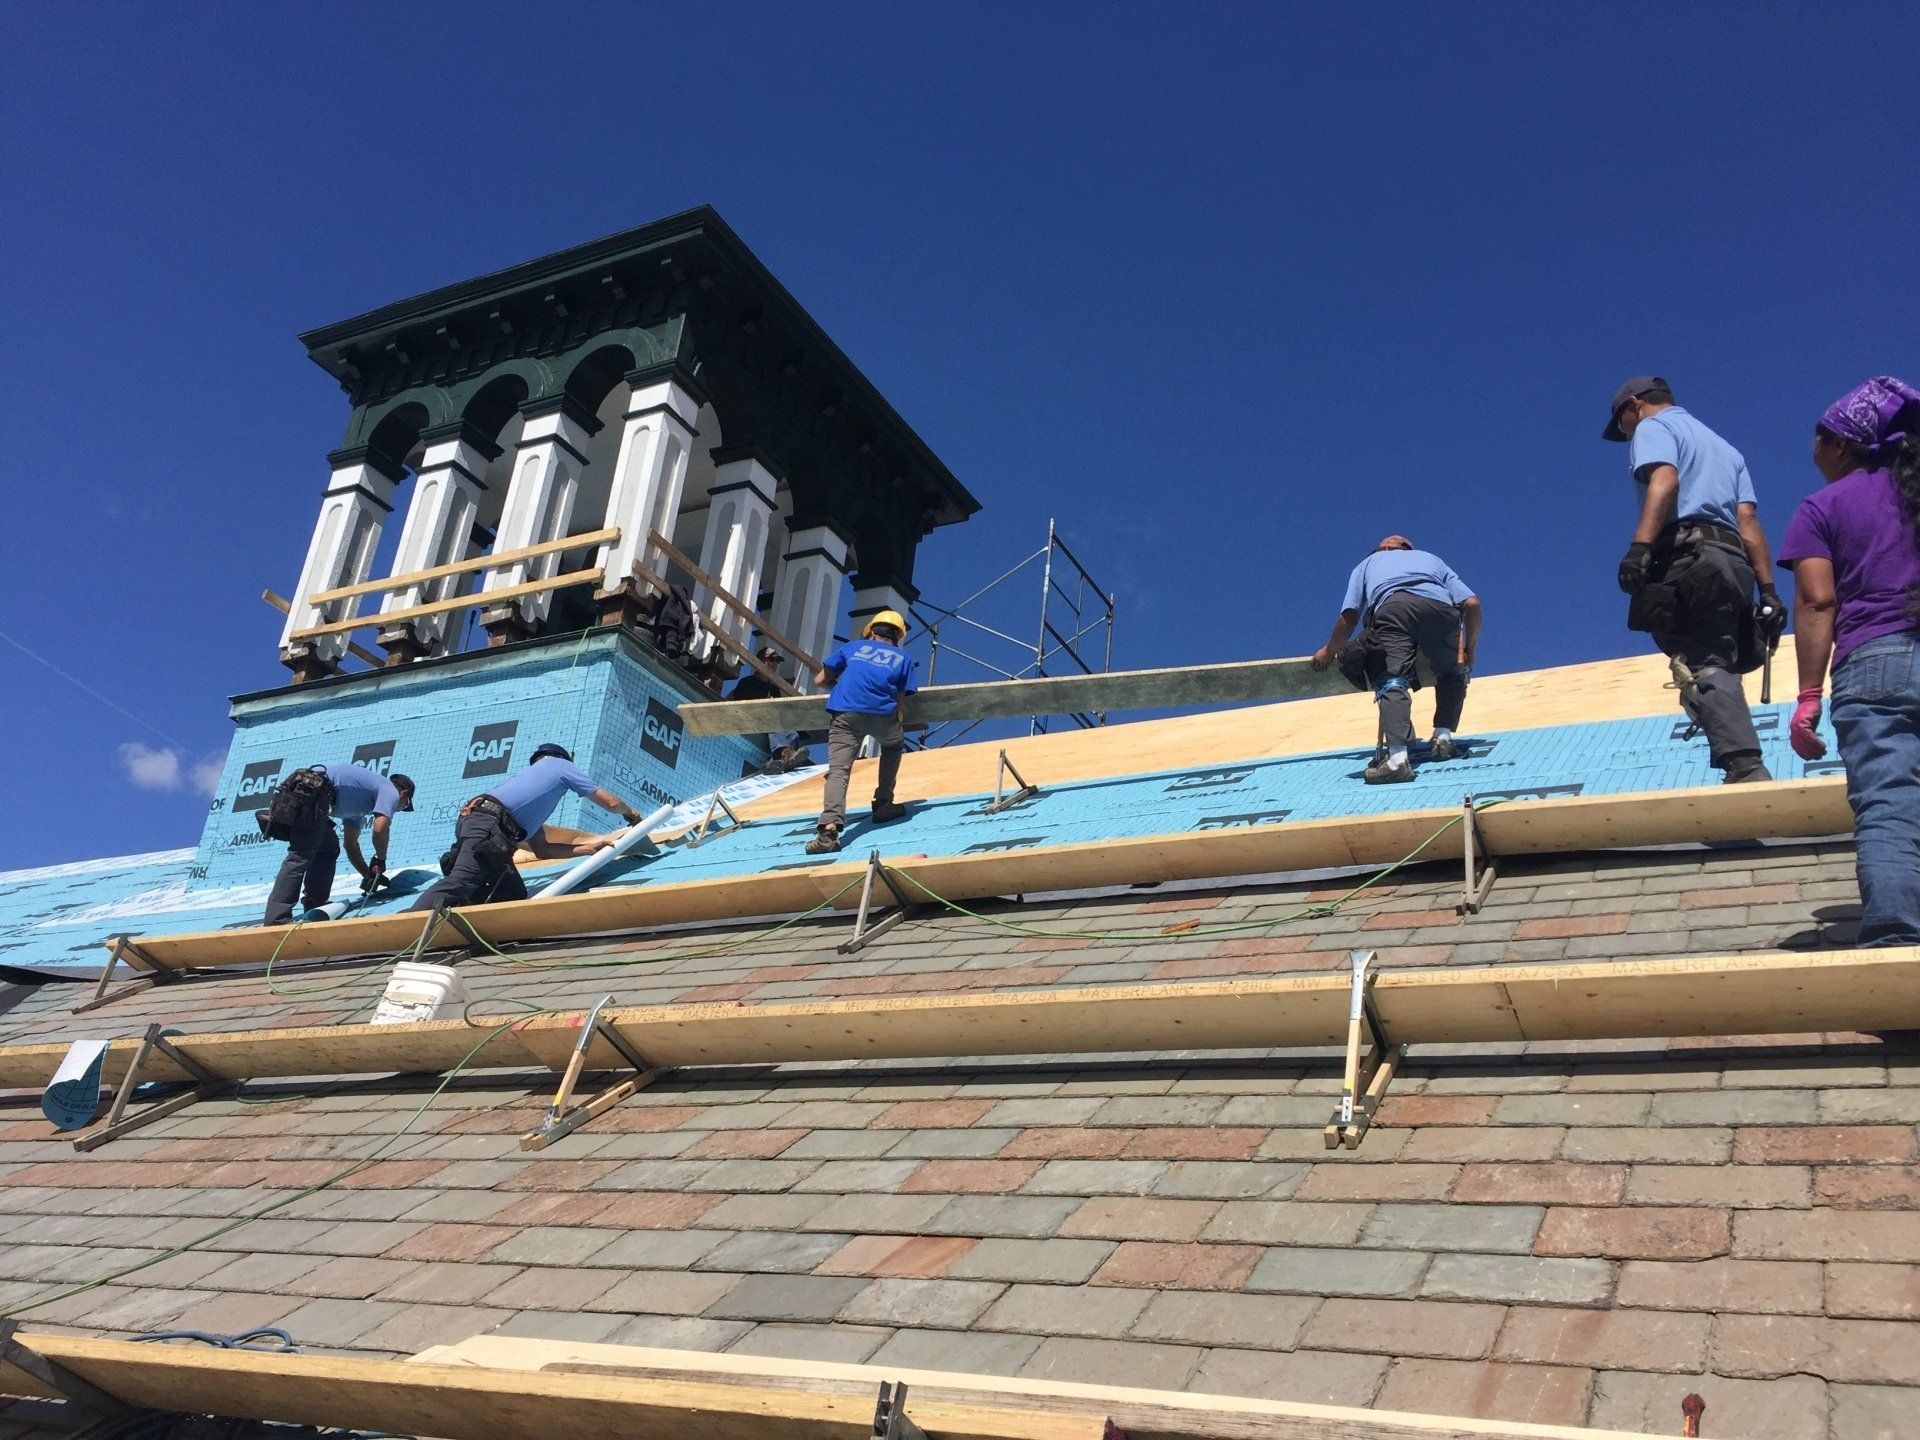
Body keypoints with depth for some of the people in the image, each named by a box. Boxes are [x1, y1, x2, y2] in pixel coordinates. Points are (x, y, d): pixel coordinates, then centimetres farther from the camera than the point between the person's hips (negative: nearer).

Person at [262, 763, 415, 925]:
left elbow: (351, 844, 39)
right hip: (311, 791, -10)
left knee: (329, 848, 21)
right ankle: (277, 919, -19)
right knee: (301, 856, -12)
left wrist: (369, 875, 39)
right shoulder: (391, 791, 9)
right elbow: (380, 829, -8)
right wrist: (380, 860, 8)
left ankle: (315, 906, 15)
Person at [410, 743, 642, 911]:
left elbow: (542, 849, 33)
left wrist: (591, 845, 33)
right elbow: (610, 802, 24)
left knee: (515, 896, 5)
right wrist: (631, 814, 45)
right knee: (461, 880, -26)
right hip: (488, 825, -8)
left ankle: (451, 900, -8)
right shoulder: (560, 764, 23)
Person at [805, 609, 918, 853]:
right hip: (881, 714, 0)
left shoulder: (853, 647, 26)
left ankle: (828, 829, -29)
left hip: (843, 714, 0)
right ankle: (883, 804, 29)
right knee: (893, 745, 32)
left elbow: (820, 680, 27)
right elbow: (900, 700, 14)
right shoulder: (905, 659, 23)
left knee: (838, 771, -8)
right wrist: (898, 725, 33)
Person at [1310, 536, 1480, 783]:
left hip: (1391, 607, -2)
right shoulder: (1432, 558, 41)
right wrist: (1468, 649, 37)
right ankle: (1443, 738, 10)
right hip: (1439, 605, 2)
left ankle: (1397, 757, -33)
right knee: (1453, 673, 25)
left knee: (1392, 681, -11)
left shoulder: (1367, 563, 38)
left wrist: (1329, 651, 35)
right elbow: (1472, 603, 24)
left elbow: (1349, 617, 20)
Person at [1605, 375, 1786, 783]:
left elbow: (1664, 480, -11)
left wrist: (1640, 546, -23)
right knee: (1717, 668, 7)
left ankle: (1745, 768, -32)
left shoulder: (1653, 427, 12)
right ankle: (1746, 769, -3)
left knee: (1704, 669, -18)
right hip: (1733, 563, 8)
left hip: (1684, 557, -8)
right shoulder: (1725, 448, 34)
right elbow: (1748, 521, 22)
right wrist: (1768, 592, 13)